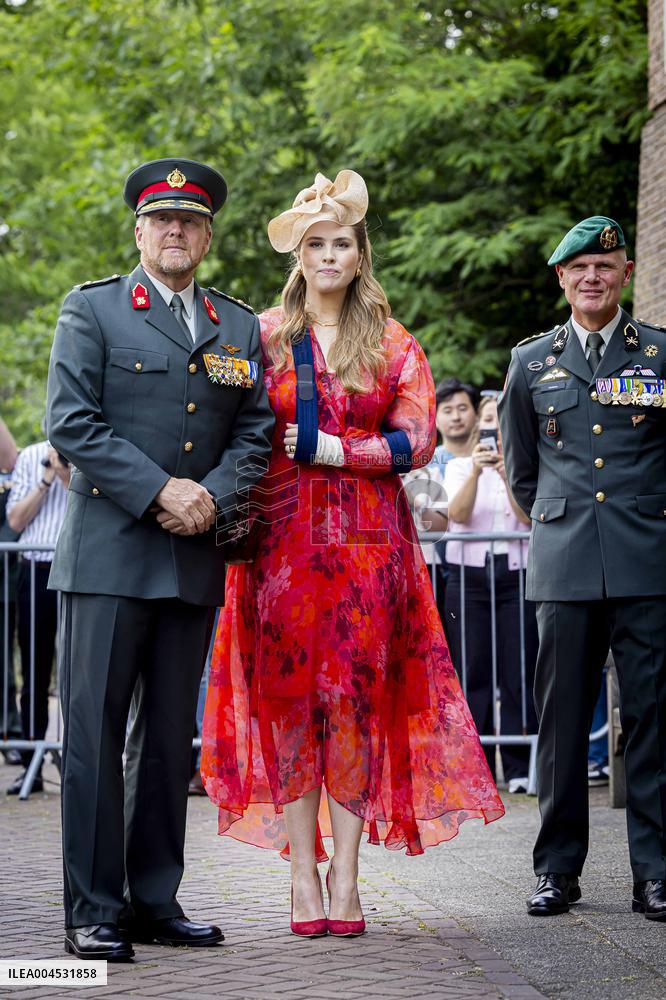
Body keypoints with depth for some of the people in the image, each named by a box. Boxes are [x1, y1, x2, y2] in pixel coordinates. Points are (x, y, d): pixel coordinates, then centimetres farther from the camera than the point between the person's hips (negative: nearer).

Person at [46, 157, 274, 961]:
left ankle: (155, 901, 16)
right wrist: (159, 491, -14)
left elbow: (256, 433, 11)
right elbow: (71, 423, -6)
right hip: (107, 555, -4)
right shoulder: (91, 310, 3)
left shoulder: (240, 328, 15)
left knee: (170, 735, 8)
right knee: (95, 732, -4)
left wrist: (212, 495, -8)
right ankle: (92, 911, 0)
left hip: (195, 558, 4)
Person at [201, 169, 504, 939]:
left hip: (368, 540, 0)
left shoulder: (392, 344, 9)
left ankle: (345, 871, 5)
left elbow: (416, 440, 1)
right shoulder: (264, 336, 8)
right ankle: (303, 874, 4)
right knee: (289, 698, -2)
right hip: (284, 537, 0)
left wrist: (333, 451, -10)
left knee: (357, 698, -1)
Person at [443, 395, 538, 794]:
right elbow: (458, 514, -7)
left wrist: (506, 474, -21)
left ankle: (520, 768, 0)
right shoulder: (459, 466, 10)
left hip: (516, 575, -1)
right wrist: (476, 472, -21)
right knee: (472, 672, -1)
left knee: (519, 672, -5)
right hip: (469, 576, 1)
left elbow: (529, 517, -8)